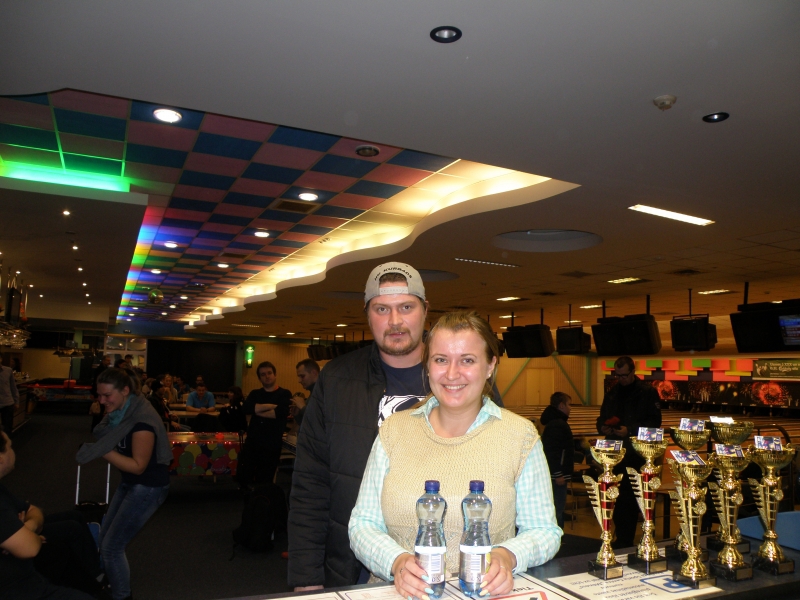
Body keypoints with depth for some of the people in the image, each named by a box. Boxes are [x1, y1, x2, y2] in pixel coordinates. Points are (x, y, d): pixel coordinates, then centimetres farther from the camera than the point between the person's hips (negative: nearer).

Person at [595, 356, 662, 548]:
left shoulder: (648, 392, -1)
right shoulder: (611, 393, 15)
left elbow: (655, 422, -6)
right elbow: (602, 419, 22)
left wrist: (630, 430, -17)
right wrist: (603, 427, -1)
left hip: (636, 455, -5)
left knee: (628, 498, -2)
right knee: (616, 498, 6)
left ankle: (626, 541, 7)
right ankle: (621, 540, 16)